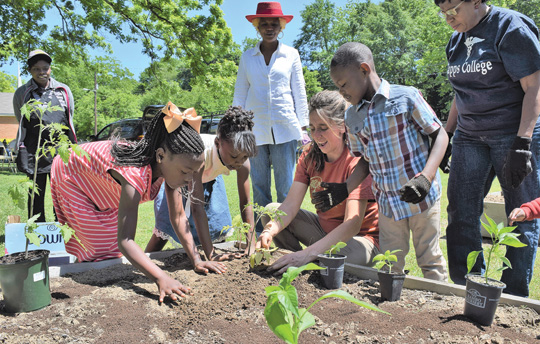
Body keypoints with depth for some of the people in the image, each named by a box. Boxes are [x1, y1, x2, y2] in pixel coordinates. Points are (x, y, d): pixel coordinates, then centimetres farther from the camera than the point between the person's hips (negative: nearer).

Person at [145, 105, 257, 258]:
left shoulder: (242, 161, -32)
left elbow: (245, 202, -22)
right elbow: (197, 207, -46)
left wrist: (252, 245, -26)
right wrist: (211, 255, -47)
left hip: (209, 177, 4)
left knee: (218, 226, -3)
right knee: (166, 227, -12)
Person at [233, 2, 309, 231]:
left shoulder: (291, 55, 8)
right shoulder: (247, 57, 11)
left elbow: (299, 92, 10)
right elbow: (239, 94, 13)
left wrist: (303, 126, 5)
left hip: (285, 129, -1)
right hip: (255, 130, 1)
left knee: (285, 189, -1)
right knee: (259, 189, 5)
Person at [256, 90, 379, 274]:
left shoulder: (357, 160, -24)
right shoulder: (310, 155, -4)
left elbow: (353, 224, -33)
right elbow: (291, 204, -13)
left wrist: (308, 253, -44)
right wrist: (270, 230, -34)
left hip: (361, 236, -6)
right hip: (325, 228, 6)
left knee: (351, 256, -39)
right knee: (272, 210, -6)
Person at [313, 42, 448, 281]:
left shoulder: (406, 97, -10)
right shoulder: (352, 117, 6)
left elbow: (440, 136, -7)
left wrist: (425, 177, -20)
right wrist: (344, 189, 1)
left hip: (421, 196, -4)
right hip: (388, 203, 4)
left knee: (430, 262, 9)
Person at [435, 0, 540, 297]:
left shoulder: (510, 27, -9)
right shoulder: (457, 39, 12)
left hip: (515, 134, -6)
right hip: (469, 137, 7)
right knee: (460, 213, 1)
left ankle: (515, 299, 11)